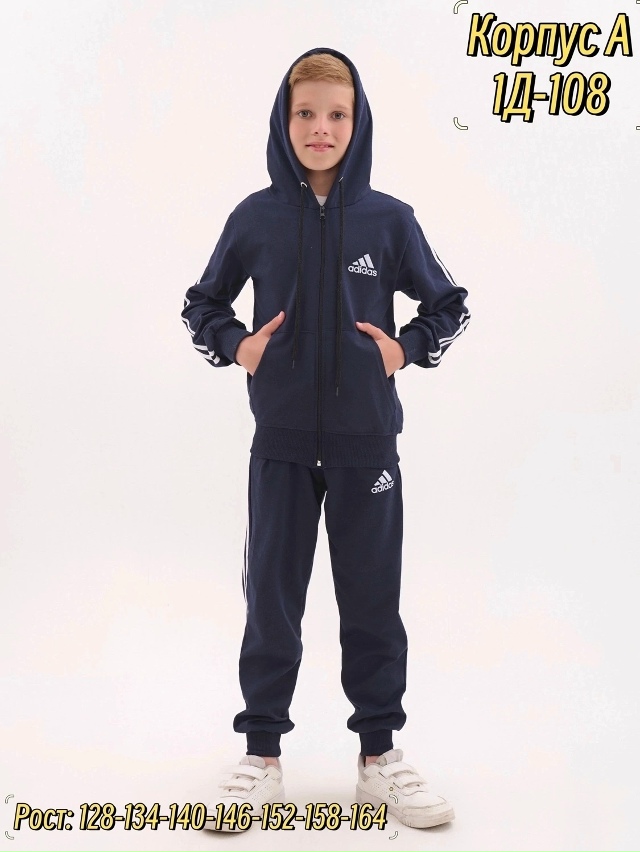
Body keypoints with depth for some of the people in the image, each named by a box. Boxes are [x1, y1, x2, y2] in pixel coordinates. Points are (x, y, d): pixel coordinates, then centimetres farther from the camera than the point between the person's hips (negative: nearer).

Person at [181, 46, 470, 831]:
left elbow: (448, 306, 9)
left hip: (367, 443, 0)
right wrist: (236, 346, -6)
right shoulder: (255, 218, -1)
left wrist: (407, 349, -7)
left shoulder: (389, 220, -3)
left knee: (372, 602, 9)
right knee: (271, 600, 7)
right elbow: (202, 305, 11)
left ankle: (379, 754, 23)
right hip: (281, 444, 0)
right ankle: (261, 755, 21)